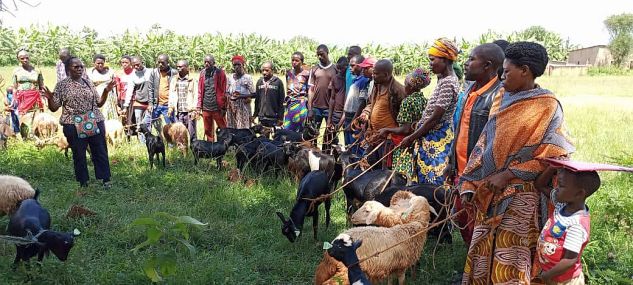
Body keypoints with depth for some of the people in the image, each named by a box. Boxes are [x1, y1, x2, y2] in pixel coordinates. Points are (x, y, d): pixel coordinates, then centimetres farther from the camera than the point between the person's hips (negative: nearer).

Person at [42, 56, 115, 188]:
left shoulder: (88, 83, 11)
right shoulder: (61, 85, 2)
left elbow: (99, 103, 14)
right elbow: (54, 108, 1)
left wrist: (106, 91, 2)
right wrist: (50, 98, -18)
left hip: (95, 123, 3)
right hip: (73, 126, -2)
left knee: (101, 151, 3)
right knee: (79, 154, 5)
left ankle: (105, 180, 12)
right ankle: (83, 182, 16)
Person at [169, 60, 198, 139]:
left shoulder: (193, 80, -1)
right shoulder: (174, 80, 13)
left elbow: (196, 96, -5)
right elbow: (171, 95, 14)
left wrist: (194, 110, -10)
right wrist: (171, 107, 4)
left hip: (189, 111, -4)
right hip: (178, 111, 4)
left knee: (191, 133, -2)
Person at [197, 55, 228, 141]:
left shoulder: (219, 73, -4)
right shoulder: (202, 73, 9)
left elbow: (224, 91, -6)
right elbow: (200, 91, 11)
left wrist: (223, 107, -11)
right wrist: (199, 106, 5)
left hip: (217, 108, -4)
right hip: (206, 108, 4)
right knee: (207, 131, 12)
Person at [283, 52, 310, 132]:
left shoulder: (306, 74, -6)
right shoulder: (288, 73, 8)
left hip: (301, 105, -4)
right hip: (289, 105, 4)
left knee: (300, 130, 0)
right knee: (287, 129, 4)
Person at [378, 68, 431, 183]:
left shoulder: (408, 101, -14)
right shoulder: (424, 100, 7)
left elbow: (405, 130, -18)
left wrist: (387, 130, -6)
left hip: (407, 147, -8)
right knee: (416, 179, 11)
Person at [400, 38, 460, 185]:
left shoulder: (448, 83, -19)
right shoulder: (443, 79, 11)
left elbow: (435, 119, -21)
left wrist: (411, 138, -13)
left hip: (437, 141, -10)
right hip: (428, 137, 10)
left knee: (432, 181, -3)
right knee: (423, 179, 16)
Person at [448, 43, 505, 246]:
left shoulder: (498, 95, -19)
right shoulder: (470, 89, 9)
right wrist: (452, 162, 18)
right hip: (462, 169, 9)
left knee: (475, 223, 4)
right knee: (461, 217, 19)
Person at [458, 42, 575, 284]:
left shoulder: (546, 106, -10)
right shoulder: (502, 100, 8)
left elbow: (550, 155, -14)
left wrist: (507, 175, -16)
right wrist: (470, 183, 4)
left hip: (519, 192, -6)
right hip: (489, 190, 6)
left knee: (510, 251, 2)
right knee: (483, 248, 12)